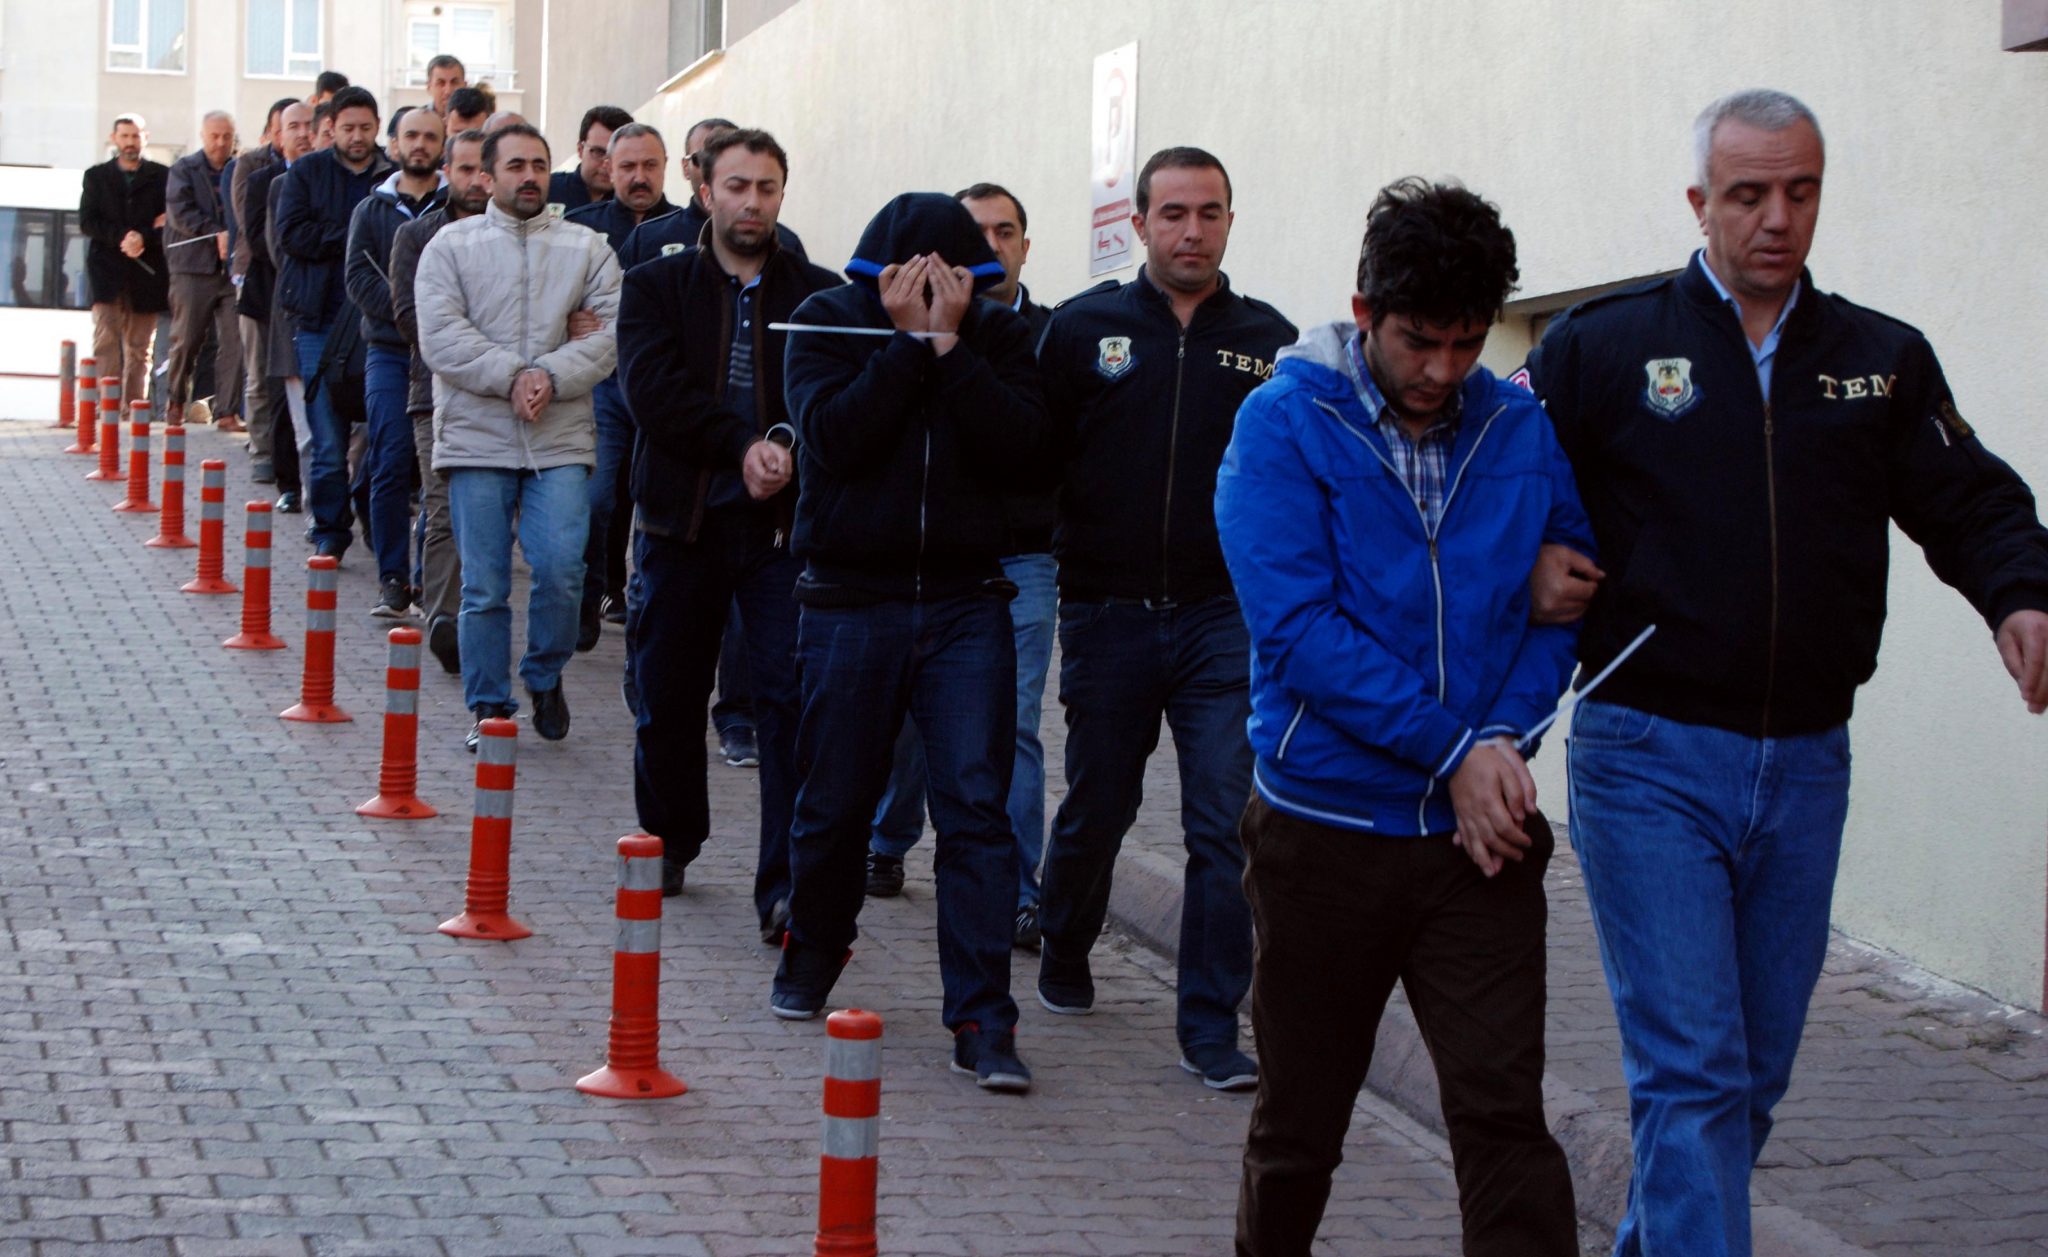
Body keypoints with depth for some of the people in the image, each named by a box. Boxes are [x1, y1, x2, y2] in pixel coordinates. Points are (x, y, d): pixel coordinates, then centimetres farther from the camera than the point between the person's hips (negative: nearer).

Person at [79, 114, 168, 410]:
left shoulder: (162, 177, 8)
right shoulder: (96, 176, 12)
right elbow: (87, 222, 3)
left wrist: (144, 238, -15)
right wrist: (122, 237, -11)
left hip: (146, 272, 0)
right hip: (108, 272, 0)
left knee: (139, 349, 3)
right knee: (106, 344, -11)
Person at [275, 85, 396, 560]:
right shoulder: (307, 173, 8)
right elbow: (293, 234, -3)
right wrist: (354, 238, -9)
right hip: (322, 319, 0)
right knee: (326, 436, -2)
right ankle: (329, 529, 7)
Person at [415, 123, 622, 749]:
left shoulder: (586, 248, 8)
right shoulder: (452, 245, 5)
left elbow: (615, 330, -3)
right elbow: (441, 336, -7)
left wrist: (552, 376, -15)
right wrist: (512, 376, -15)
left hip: (561, 440, 1)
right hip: (476, 437, 0)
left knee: (561, 572, -9)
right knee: (484, 586, 3)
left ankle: (544, 676, 17)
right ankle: (488, 707, 15)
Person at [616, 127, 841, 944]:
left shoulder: (819, 295, 8)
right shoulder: (657, 287, 8)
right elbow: (651, 389, -7)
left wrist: (788, 446, -21)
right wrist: (742, 447, -15)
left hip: (786, 524, -1)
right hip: (682, 518, 1)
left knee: (791, 699, -10)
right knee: (668, 695, 10)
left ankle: (787, 883, -9)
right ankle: (669, 844, 32)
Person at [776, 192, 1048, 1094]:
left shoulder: (998, 335, 4)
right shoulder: (828, 323, 0)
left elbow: (1023, 452, -11)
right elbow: (834, 437, -16)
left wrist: (950, 345, -14)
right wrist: (909, 340, -15)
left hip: (967, 603, 0)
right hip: (851, 603, 0)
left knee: (976, 805, -9)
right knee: (835, 804, 9)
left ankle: (982, 1019, -9)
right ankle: (810, 965, 35)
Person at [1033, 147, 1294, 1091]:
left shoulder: (1271, 342, 4)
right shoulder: (1084, 329, 2)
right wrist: (1054, 577, -4)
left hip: (1226, 616, 0)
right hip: (1108, 613, 0)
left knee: (1228, 821, -7)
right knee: (1096, 807, 13)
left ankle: (1212, 1021, -1)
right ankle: (1065, 952, 40)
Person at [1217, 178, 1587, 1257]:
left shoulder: (1522, 431, 4)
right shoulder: (1285, 423, -6)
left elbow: (1561, 600, 7)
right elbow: (1297, 627, -14)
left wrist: (1503, 739, -11)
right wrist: (1452, 749, -17)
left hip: (1479, 838, 2)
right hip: (1324, 830, -1)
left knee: (1504, 1116, -9)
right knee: (1299, 1125, 12)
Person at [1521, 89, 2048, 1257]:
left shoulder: (1883, 360, 9)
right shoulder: (1604, 345, 0)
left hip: (1806, 765, 4)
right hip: (1649, 759, -4)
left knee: (1756, 1074, 13)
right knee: (1693, 1071, -10)